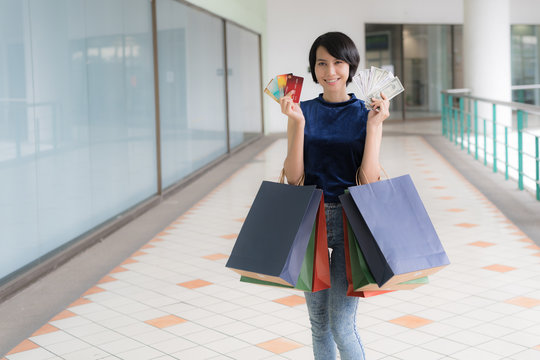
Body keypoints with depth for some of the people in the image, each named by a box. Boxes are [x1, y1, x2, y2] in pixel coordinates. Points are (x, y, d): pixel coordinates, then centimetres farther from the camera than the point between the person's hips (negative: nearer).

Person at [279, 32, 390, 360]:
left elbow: (369, 181, -8)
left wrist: (374, 125, -14)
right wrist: (297, 122, -13)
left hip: (349, 220, -2)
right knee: (319, 322, 12)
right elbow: (294, 177, -5)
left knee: (341, 325, -6)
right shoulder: (303, 111, 4)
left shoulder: (367, 114, -1)